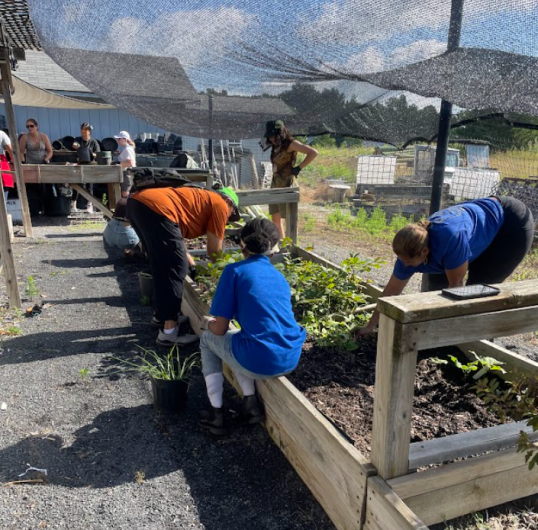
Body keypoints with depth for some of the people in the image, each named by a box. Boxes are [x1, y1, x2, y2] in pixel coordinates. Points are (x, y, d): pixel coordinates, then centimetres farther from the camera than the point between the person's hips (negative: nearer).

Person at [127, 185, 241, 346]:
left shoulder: (201, 199, 34)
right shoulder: (220, 204, 12)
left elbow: (172, 238, 34)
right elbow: (214, 250, 13)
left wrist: (193, 265, 34)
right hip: (155, 207, -10)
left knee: (163, 267, 22)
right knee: (176, 269, -1)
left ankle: (161, 316, 33)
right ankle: (168, 332, 2)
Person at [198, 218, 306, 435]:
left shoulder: (235, 270, -2)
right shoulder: (279, 276, 16)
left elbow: (220, 329, -4)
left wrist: (208, 322, 21)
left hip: (260, 362, -6)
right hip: (291, 360, 6)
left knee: (207, 339, 22)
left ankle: (216, 413, 18)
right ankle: (251, 402, 20)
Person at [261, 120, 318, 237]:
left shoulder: (290, 144, -11)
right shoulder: (276, 146, 13)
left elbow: (313, 153, -18)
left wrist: (298, 168, -16)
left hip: (287, 186, -9)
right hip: (275, 186, 9)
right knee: (275, 220, 13)